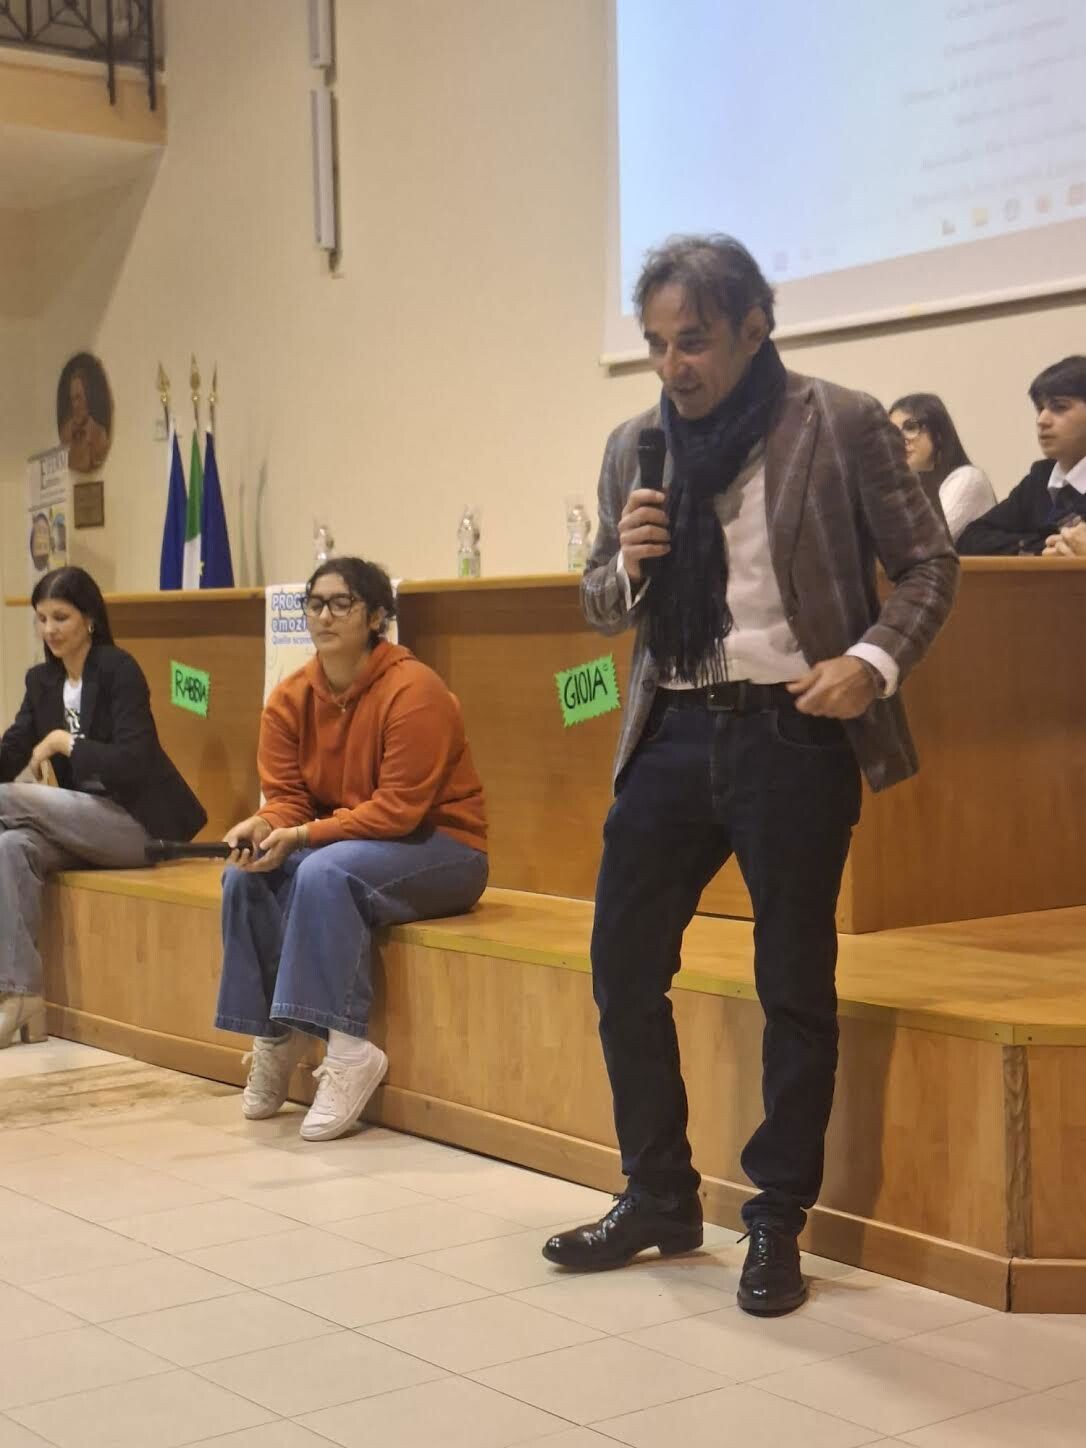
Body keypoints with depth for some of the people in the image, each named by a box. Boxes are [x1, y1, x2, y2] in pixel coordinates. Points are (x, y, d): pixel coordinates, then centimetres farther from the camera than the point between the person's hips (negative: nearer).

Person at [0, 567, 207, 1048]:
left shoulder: (120, 669, -11)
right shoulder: (42, 680, 12)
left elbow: (132, 763, -19)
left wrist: (63, 742, -17)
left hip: (138, 824, -6)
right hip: (86, 822, 6)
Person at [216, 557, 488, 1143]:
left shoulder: (413, 690, -20)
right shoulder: (290, 698, 0)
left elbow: (399, 808, -23)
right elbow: (286, 798, 0)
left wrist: (302, 836, -28)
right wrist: (263, 826, -24)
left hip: (439, 847, -7)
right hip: (344, 844, 7)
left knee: (326, 873, -33)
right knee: (246, 876, -17)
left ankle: (348, 1050, -27)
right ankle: (271, 1035, -7)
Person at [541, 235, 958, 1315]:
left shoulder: (841, 426, -3)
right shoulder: (634, 446, 10)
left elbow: (927, 562, 1)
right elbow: (602, 607, 15)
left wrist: (875, 659, -16)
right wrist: (628, 566, -8)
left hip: (792, 734, -5)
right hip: (672, 732, 5)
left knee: (794, 984, 4)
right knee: (622, 963, 8)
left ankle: (777, 1224, 19)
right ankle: (658, 1198, 25)